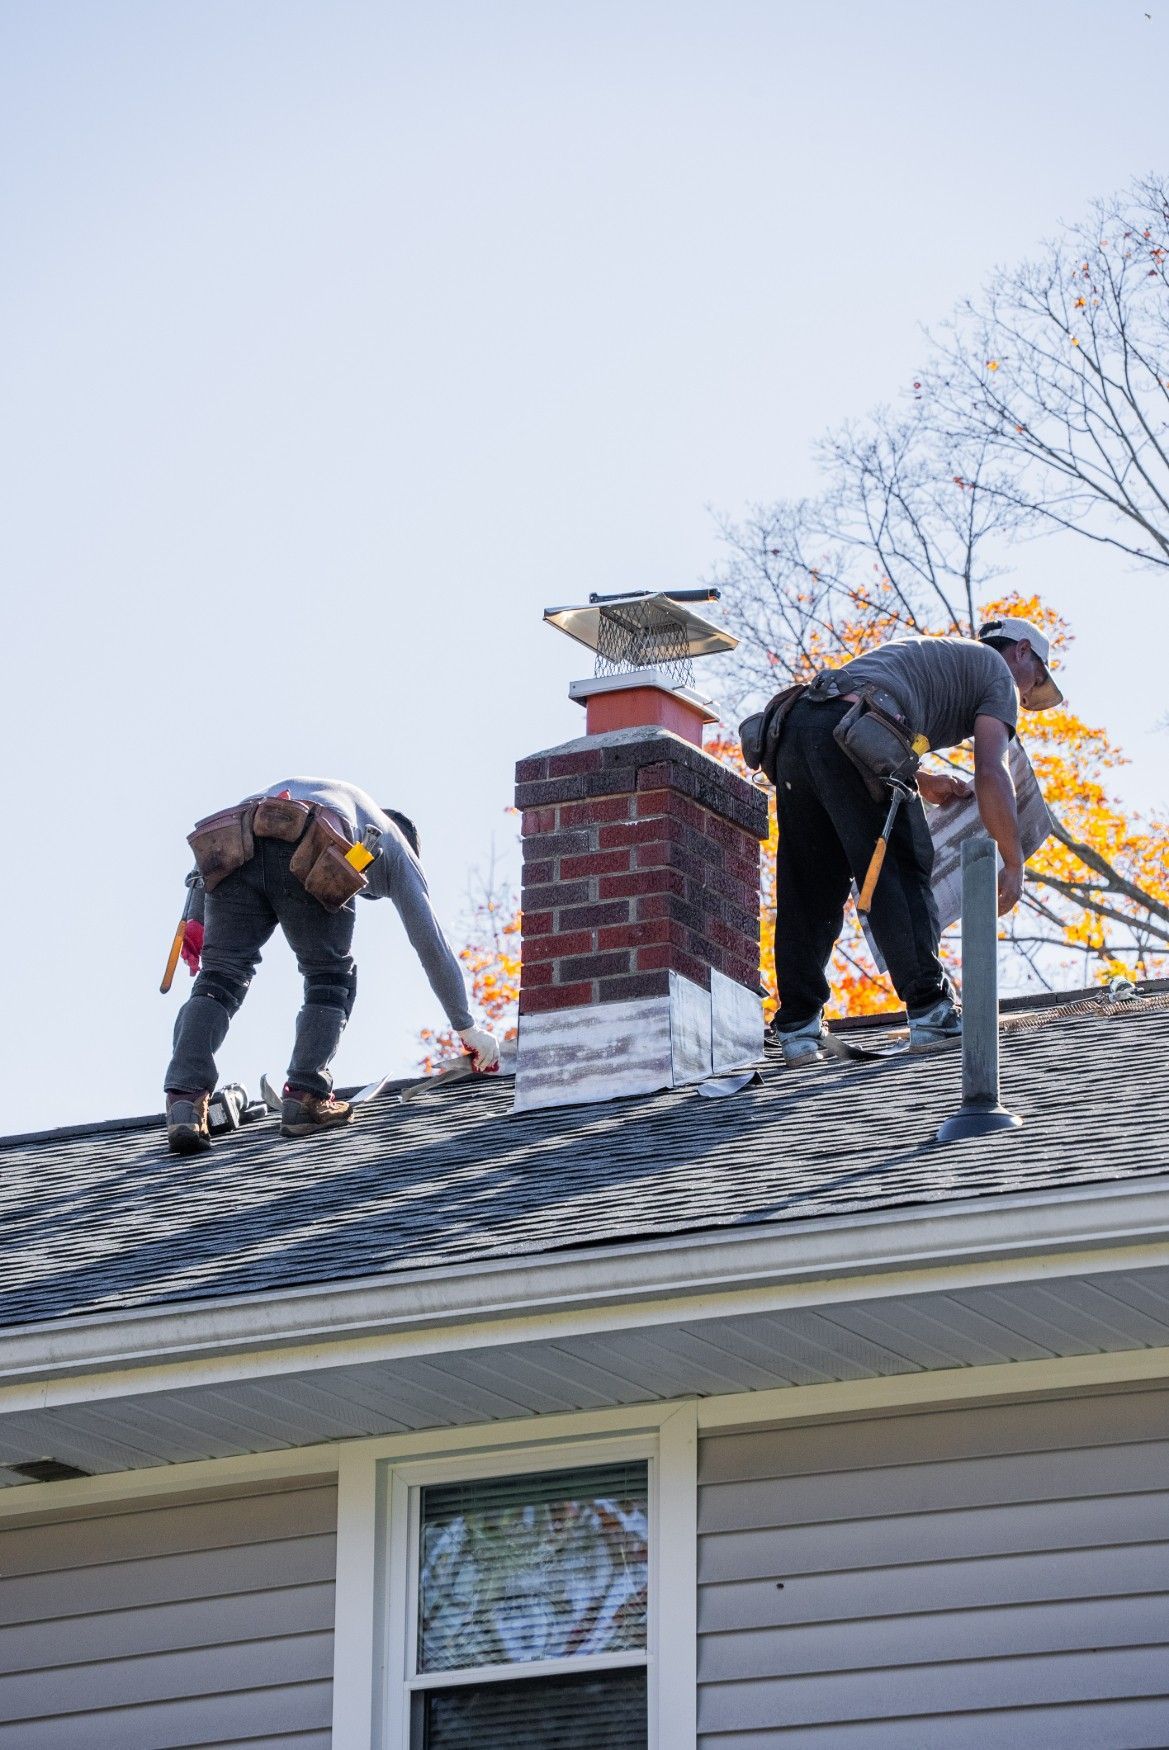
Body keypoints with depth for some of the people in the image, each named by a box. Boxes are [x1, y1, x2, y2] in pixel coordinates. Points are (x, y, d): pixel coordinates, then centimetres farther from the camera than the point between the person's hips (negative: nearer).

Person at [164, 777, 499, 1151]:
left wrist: (198, 920, 26)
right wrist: (466, 1026, 40)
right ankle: (304, 1098, 5)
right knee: (330, 981, 17)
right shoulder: (397, 849, 36)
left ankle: (185, 1102, -13)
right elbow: (431, 942, 33)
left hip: (236, 848, 3)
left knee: (218, 980, 4)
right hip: (310, 863, -3)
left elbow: (213, 841, 32)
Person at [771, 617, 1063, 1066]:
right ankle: (928, 1009, -5)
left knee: (809, 891, 10)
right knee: (905, 873, 1)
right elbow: (990, 772, 0)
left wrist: (922, 782, 43)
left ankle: (797, 1026, 7)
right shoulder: (998, 673, 15)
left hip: (796, 725, 7)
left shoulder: (936, 657, 39)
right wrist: (1013, 862, 6)